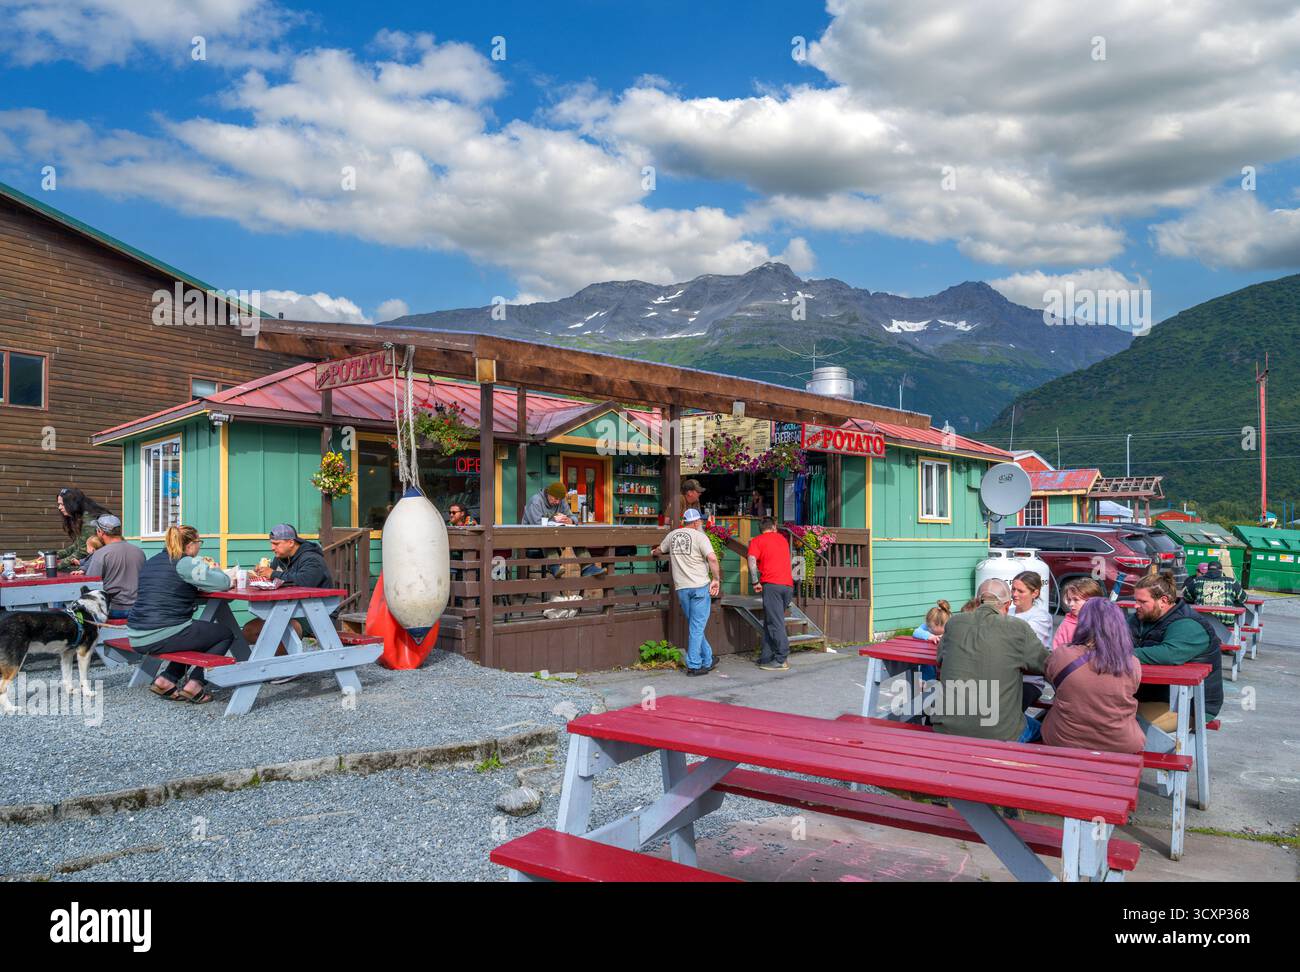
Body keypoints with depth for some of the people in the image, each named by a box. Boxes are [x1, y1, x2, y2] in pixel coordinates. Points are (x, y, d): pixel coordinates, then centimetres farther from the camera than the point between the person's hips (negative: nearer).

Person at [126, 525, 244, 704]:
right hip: (162, 638, -9)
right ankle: (195, 684, 0)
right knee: (226, 634, 9)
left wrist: (204, 568, 20)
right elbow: (224, 583, -11)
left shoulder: (152, 561, 14)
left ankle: (166, 679, 16)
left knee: (195, 633, 32)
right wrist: (213, 568, 11)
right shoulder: (186, 563, -11)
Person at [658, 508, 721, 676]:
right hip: (699, 586, -5)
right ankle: (693, 666, 4)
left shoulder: (672, 535, 10)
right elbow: (712, 558, -21)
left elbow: (660, 550, 29)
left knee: (695, 626, 17)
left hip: (681, 588, 5)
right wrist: (716, 579, -10)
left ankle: (707, 661, 25)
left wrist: (654, 551, 52)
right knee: (697, 627, 1)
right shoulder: (699, 536, -7)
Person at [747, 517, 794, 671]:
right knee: (770, 622, 12)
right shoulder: (783, 539, 22)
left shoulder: (757, 541, 5)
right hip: (788, 584, 6)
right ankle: (766, 658, 13)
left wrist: (756, 582, -7)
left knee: (775, 623, -5)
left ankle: (781, 660, -7)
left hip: (771, 584, -5)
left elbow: (751, 560, -10)